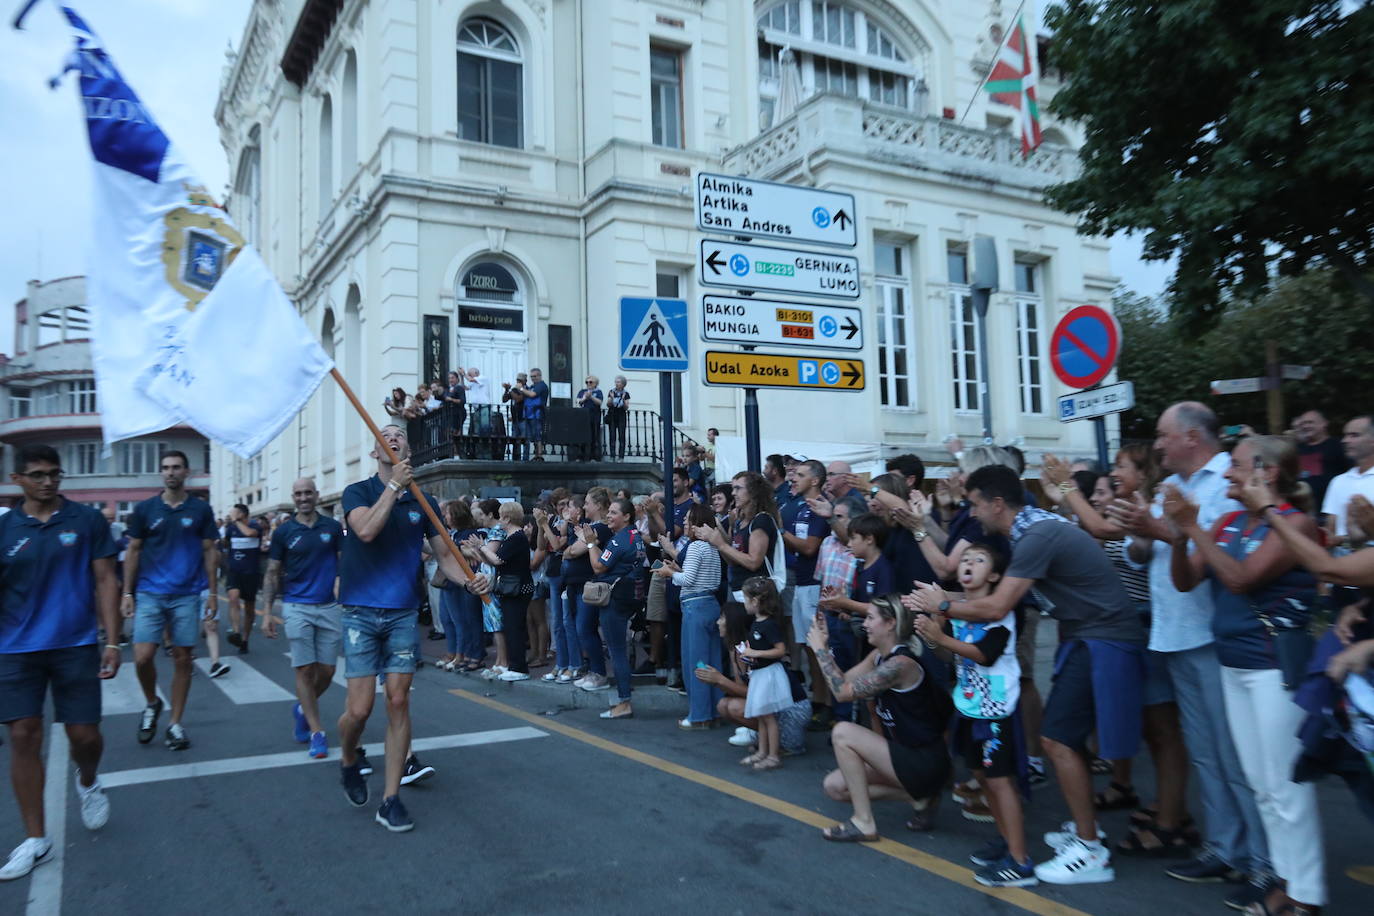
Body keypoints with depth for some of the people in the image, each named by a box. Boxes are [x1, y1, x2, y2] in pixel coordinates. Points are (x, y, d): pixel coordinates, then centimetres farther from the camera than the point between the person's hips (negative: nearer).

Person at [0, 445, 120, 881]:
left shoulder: (87, 520, -1)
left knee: (84, 734, 1)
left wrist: (112, 641, -6)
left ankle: (88, 782, 37)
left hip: (76, 645, -1)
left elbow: (106, 581, 0)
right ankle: (36, 840, 15)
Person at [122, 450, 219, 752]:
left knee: (182, 659, 4)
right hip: (149, 594, 0)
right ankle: (152, 704, 21)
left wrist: (212, 592, 0)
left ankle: (175, 723, 15)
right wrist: (127, 593, 1)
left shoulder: (200, 509, 3)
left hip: (186, 595, 0)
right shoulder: (144, 509, 4)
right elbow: (133, 552, 7)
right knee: (143, 657, -8)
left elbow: (209, 551, 5)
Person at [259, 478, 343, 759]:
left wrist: (340, 580, -12)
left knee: (327, 671, 5)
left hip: (329, 607, 2)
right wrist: (267, 612, -1)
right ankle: (317, 733, 4)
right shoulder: (283, 532, 2)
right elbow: (272, 573, 5)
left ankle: (303, 709, 34)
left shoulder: (333, 528, 5)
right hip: (296, 607, -2)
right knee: (305, 670, -4)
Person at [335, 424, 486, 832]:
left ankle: (391, 799, 12)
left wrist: (469, 580, -12)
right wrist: (394, 485, -20)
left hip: (403, 614, 2)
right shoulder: (357, 492, -1)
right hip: (361, 613, -2)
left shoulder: (424, 502, 7)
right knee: (359, 708, -4)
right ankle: (348, 761, 30)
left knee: (398, 702, 1)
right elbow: (366, 530, -22)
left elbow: (445, 555, 6)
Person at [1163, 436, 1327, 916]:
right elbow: (1185, 580, 4)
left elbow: (1241, 578, -22)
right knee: (1261, 784, 14)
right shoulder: (1228, 523, 8)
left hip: (1276, 665, -7)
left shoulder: (1295, 523, -12)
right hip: (1233, 663, 7)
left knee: (1286, 785, -1)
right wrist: (1178, 531, -10)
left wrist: (1193, 527, -21)